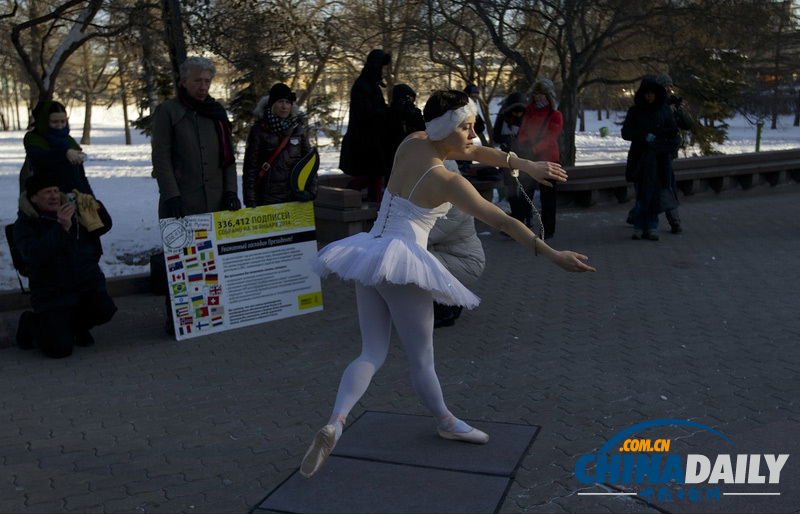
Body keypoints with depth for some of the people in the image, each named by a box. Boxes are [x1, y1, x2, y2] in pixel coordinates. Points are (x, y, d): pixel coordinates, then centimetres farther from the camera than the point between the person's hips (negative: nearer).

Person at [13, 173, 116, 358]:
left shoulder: (73, 212, 8)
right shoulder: (25, 224, -6)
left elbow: (105, 226, 11)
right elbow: (34, 255, -24)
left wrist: (95, 207, -10)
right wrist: (62, 228, -33)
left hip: (87, 283, 4)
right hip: (52, 293, -4)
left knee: (104, 310, -28)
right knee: (60, 348, -16)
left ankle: (78, 326, 10)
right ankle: (30, 323, 18)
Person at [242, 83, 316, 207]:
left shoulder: (298, 128, 10)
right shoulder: (259, 130, 1)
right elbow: (250, 167, -2)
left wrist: (310, 190, 0)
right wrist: (250, 199, -9)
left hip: (296, 198, 3)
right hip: (269, 199, -3)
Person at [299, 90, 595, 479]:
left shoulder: (412, 143, 6)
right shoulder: (447, 182, -14)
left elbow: (472, 152, 19)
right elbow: (502, 221, -18)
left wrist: (524, 164, 21)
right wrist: (552, 254, -16)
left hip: (368, 259, 8)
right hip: (404, 266, -8)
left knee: (372, 355, 11)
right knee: (422, 360, 11)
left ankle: (334, 423, -9)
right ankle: (446, 423, 33)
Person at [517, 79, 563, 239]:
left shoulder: (555, 116, -4)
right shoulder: (529, 112, 10)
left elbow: (550, 139, -13)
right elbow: (522, 133, 7)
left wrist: (534, 149, -26)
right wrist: (525, 143, -15)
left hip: (548, 160, -4)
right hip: (529, 159, 4)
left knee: (547, 196, 2)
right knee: (525, 194, 6)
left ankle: (548, 230, 10)